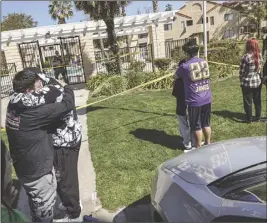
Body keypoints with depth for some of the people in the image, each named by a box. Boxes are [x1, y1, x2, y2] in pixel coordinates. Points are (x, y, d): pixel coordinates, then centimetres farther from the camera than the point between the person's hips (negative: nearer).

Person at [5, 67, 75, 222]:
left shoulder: (15, 106, -5)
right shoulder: (33, 112, -30)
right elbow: (68, 105, -26)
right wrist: (67, 87, -7)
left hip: (26, 168, 8)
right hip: (38, 171, -8)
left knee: (38, 209, 30)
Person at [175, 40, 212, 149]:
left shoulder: (185, 66, -12)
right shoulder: (205, 62, 6)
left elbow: (176, 77, 4)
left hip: (194, 101, -5)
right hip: (207, 99, 6)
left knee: (196, 126, 7)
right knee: (206, 123, 18)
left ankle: (198, 148, 18)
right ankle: (208, 144, 31)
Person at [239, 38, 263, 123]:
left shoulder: (246, 57, -17)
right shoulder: (260, 55, 0)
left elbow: (242, 71, -12)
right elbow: (261, 68, 5)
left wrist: (241, 81, 2)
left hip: (248, 83, -5)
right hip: (258, 82, 6)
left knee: (248, 101, 7)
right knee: (257, 100, 16)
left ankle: (249, 119, 15)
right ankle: (258, 117, 26)